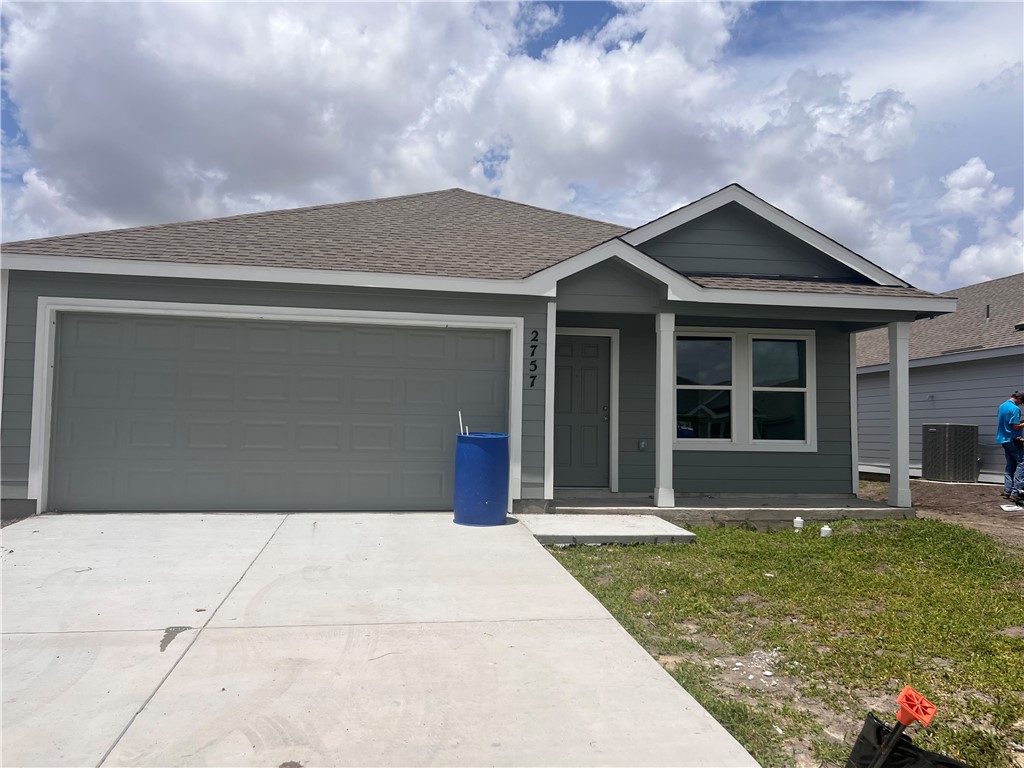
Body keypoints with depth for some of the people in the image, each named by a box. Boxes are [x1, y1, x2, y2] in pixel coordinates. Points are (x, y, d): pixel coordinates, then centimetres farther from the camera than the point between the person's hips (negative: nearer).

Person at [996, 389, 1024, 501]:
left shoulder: (1002, 406, 12)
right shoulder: (1015, 408, -16)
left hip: (1004, 440, 9)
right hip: (1013, 440, -9)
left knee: (1010, 465, 12)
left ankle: (1007, 491, 10)